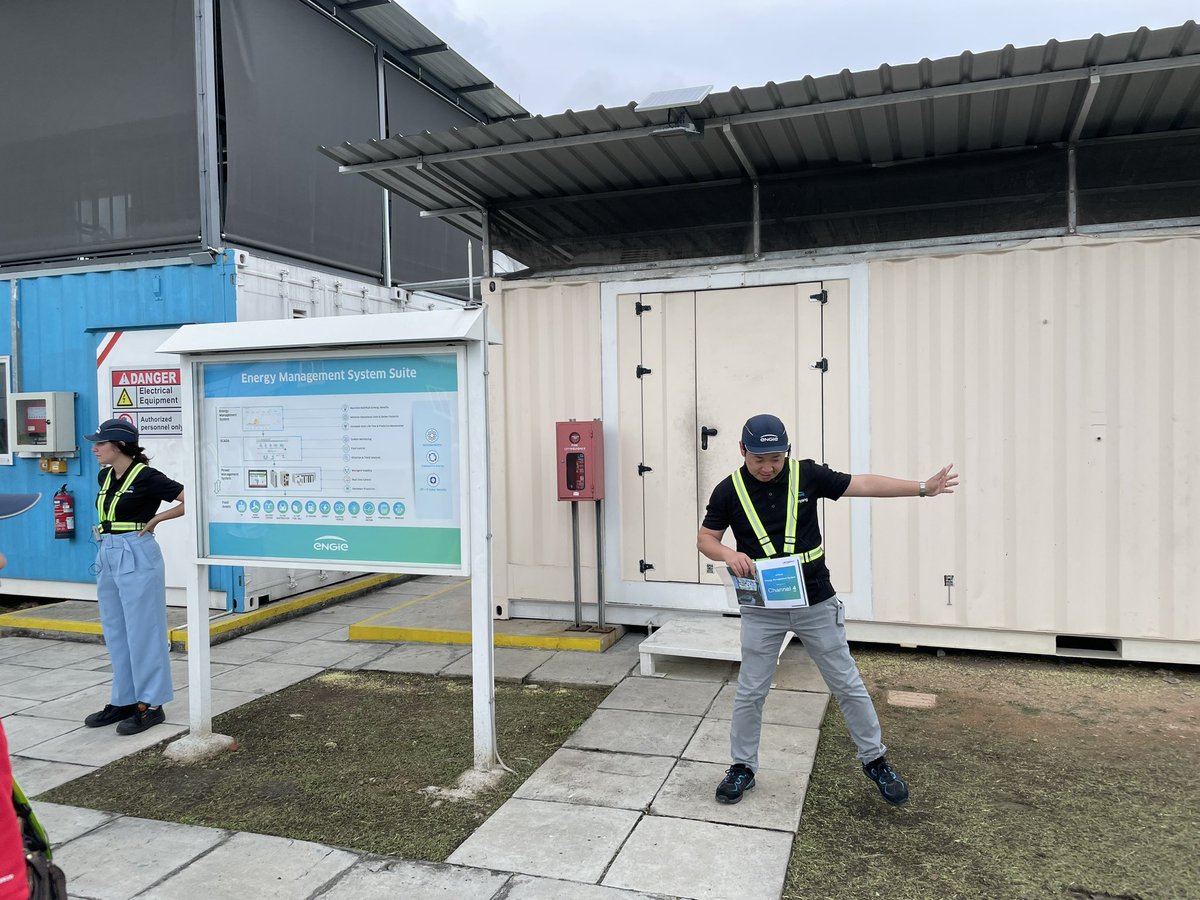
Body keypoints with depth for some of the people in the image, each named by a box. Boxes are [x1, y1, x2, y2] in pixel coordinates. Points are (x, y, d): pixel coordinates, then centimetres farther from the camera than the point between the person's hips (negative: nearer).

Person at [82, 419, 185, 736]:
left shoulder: (146, 477, -14)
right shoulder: (104, 476, 10)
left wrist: (155, 519, -12)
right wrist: (106, 527, 14)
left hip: (136, 557, -8)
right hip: (108, 556, 9)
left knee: (142, 633, -1)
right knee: (115, 634, 14)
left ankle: (150, 705, 9)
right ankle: (124, 700, 25)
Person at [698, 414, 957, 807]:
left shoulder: (807, 475, -7)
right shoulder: (729, 490, -7)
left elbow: (863, 484, -4)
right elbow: (705, 538, 0)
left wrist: (923, 487, -10)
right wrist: (728, 554, -22)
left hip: (815, 603, 1)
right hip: (762, 609, 0)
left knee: (848, 685, 11)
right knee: (750, 692, 7)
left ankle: (874, 760, 30)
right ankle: (742, 767, 25)